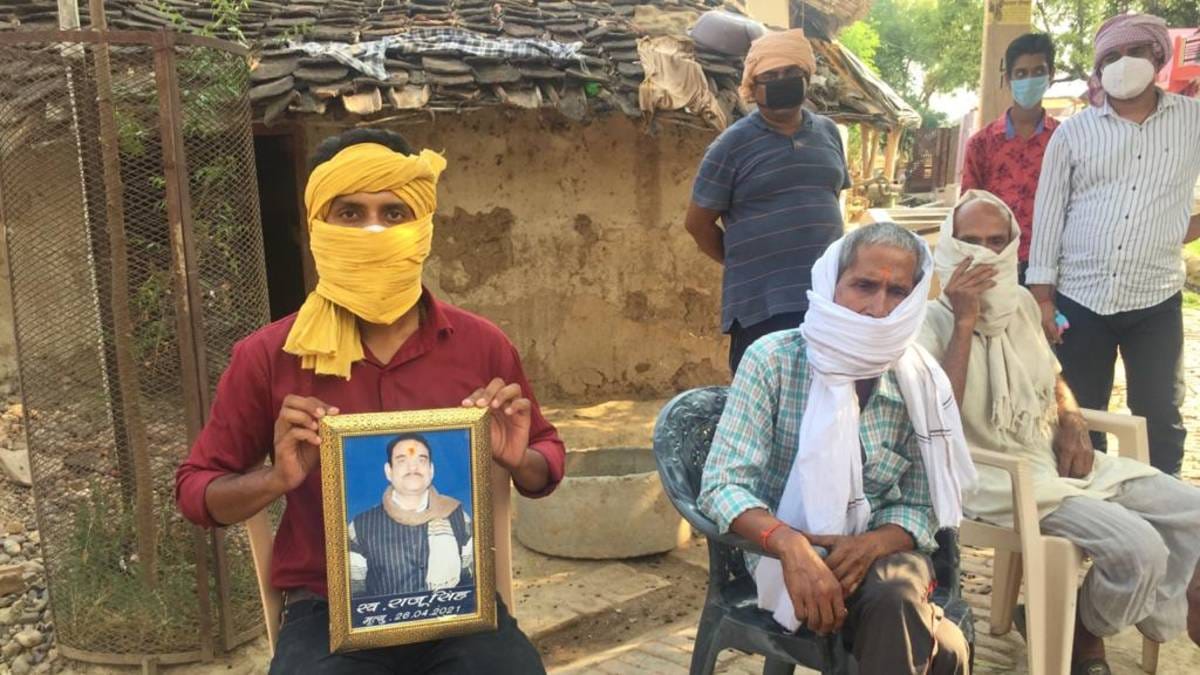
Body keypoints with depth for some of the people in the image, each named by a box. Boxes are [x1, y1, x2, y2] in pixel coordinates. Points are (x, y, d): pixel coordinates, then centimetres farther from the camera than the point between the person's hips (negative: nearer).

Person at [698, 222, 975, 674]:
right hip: (789, 554, -3)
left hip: (877, 552, 4)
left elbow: (922, 508, 1)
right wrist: (790, 544, -38)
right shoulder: (773, 360, -13)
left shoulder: (922, 384, -3)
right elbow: (722, 485, -18)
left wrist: (871, 544, -22)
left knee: (894, 598, -33)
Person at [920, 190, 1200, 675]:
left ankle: (1147, 620, 21)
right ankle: (1083, 632, 8)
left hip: (1058, 457, 8)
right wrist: (965, 322, -26)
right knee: (1138, 548, -23)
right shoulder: (933, 322, -13)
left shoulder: (1023, 305, 10)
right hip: (995, 475, -8)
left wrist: (1073, 424, 3)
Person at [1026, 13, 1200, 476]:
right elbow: (1048, 216, 2)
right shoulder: (1073, 132, 3)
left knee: (1161, 421, 6)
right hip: (1079, 298, 0)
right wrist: (1043, 298, -2)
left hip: (1156, 301, 0)